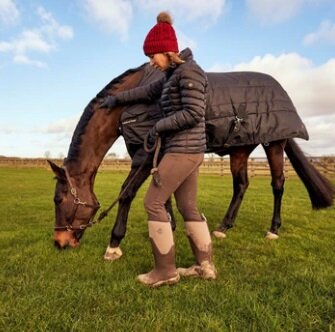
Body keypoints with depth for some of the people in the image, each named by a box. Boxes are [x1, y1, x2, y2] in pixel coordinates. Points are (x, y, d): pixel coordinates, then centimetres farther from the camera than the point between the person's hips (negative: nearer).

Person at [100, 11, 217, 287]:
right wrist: (118, 98, 36)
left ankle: (166, 271, 4)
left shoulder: (188, 71, -11)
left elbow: (193, 113, -20)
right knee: (188, 208, 11)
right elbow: (149, 91, 30)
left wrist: (160, 125, -11)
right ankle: (206, 266, 20)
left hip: (183, 150, -10)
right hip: (187, 151, 10)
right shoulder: (174, 74, 18)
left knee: (154, 203, -5)